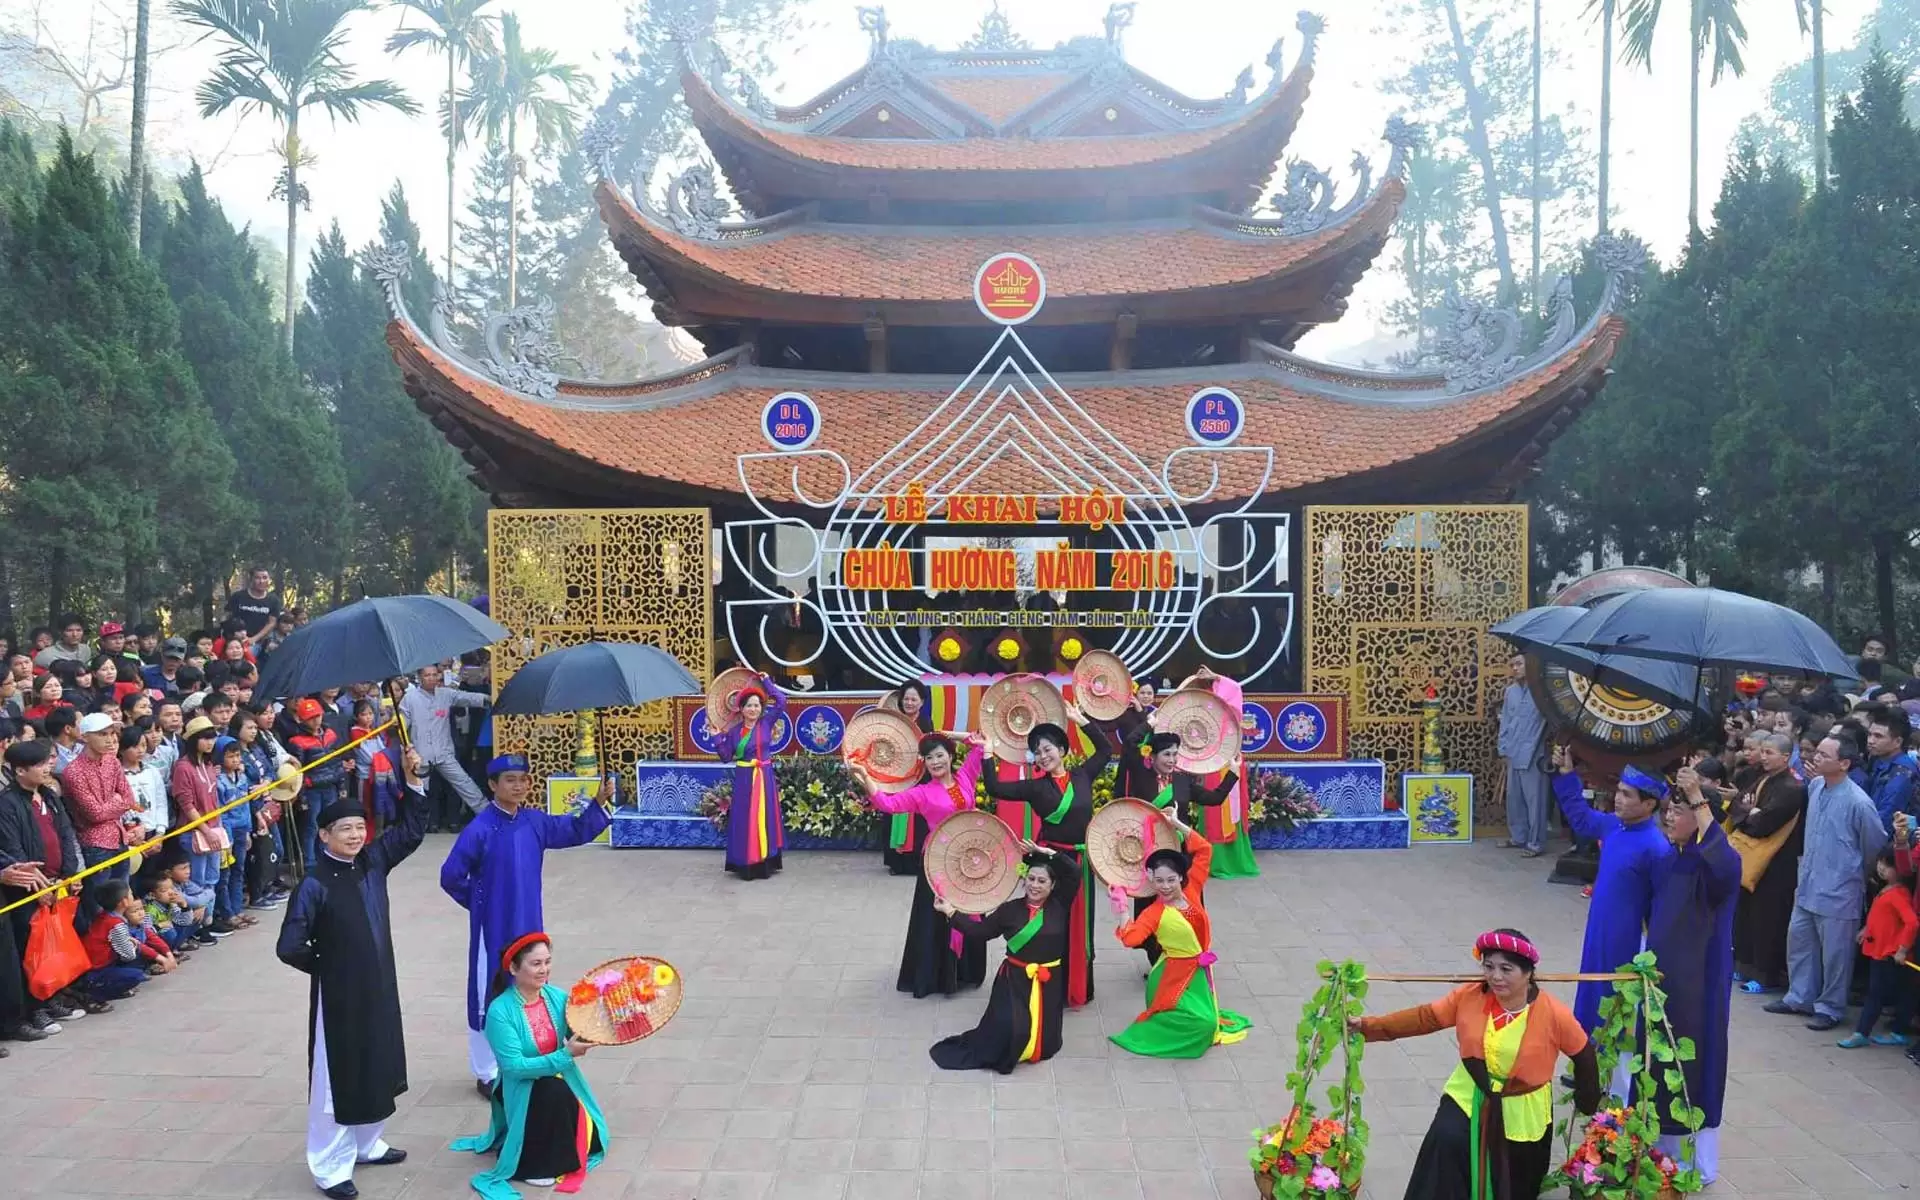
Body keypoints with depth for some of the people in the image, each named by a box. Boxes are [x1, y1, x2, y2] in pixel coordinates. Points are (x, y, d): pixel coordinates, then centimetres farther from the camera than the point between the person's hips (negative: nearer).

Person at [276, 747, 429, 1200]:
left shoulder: (373, 861, -1)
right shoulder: (315, 884, -18)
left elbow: (411, 830, 5)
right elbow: (289, 947, -18)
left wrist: (413, 780, -6)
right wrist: (326, 966, -4)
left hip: (379, 987, 6)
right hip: (338, 994, -6)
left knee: (376, 1067, 19)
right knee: (337, 1075, 4)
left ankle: (367, 1144, 37)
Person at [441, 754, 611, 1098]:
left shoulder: (535, 822, -1)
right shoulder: (480, 829, -18)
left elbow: (576, 831, 6)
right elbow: (450, 876, -12)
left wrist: (598, 803, -10)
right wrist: (478, 902, 0)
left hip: (528, 925, 6)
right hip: (493, 928, -5)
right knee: (489, 996, 6)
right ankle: (487, 1074, 21)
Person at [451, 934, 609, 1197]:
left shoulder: (557, 997, -8)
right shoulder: (500, 1011, -23)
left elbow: (578, 1036, -10)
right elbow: (515, 1067, -26)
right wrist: (566, 1055, -32)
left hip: (559, 1080, 5)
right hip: (521, 1090, -5)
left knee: (587, 1138, -3)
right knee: (555, 1091, -33)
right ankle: (539, 1163, -10)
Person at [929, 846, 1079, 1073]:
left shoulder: (1059, 906, -2)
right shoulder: (1010, 909, -3)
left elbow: (1074, 872, -9)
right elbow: (979, 932, -3)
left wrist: (1046, 852, -14)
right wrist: (951, 912, -9)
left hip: (1048, 983, 2)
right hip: (1015, 980, -1)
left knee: (1043, 1045, 5)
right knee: (1009, 1029, -21)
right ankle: (992, 1050, 11)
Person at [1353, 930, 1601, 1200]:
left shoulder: (1553, 1014, -22)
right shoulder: (1470, 996, -16)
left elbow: (1583, 1054, -7)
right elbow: (1425, 1018, -10)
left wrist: (1587, 1105, 5)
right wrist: (1369, 1026, -17)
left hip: (1523, 1112, -1)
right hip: (1469, 1097, 1)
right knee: (1445, 1144, -25)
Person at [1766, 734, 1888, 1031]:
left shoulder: (1858, 802, -21)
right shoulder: (1815, 786, -1)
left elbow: (1875, 845, -6)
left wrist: (1855, 872, 8)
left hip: (1838, 892, -7)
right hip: (1807, 885, 7)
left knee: (1834, 953, 6)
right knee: (1798, 941, 16)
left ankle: (1830, 1008, 22)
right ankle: (1799, 997, 31)